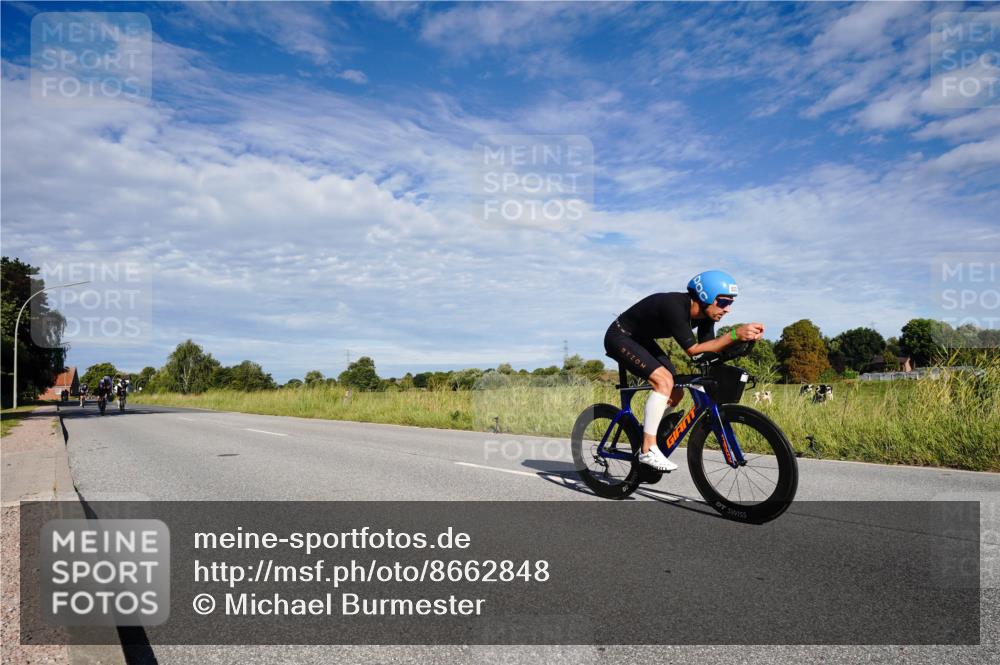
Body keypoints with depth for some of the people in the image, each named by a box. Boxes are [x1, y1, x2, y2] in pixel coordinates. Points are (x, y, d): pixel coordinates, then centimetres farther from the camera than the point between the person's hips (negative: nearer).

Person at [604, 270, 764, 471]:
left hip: (641, 341, 9)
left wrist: (740, 336, -26)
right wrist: (735, 335, -37)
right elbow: (692, 349, -31)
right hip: (619, 337, -9)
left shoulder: (704, 313, -8)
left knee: (676, 394, 3)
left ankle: (641, 434, 18)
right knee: (664, 380, -25)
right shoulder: (674, 307, -33)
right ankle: (648, 450, -19)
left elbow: (709, 347, -12)